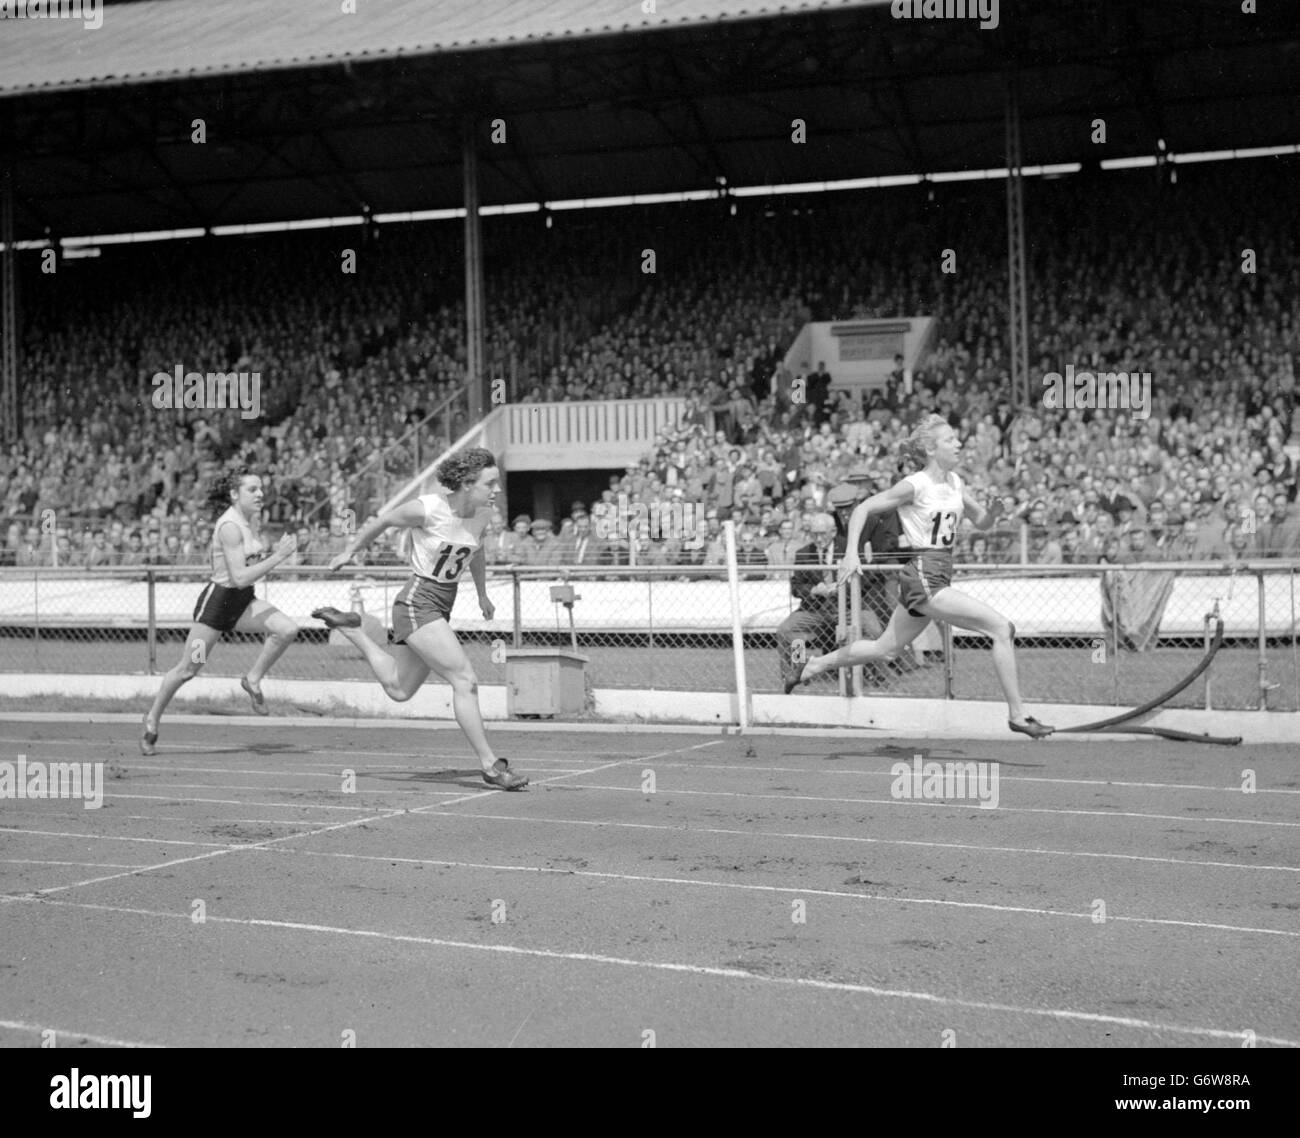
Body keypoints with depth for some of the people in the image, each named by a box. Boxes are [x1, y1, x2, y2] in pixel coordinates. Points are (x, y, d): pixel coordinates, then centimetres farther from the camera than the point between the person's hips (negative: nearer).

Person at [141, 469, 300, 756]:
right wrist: (278, 557, -31)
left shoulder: (252, 519, 4)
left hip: (243, 602, 7)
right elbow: (240, 578, -29)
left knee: (287, 629, -18)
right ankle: (152, 720, 23)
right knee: (187, 670, 3)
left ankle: (253, 681, 0)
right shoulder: (230, 527, -22)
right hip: (217, 600, -7)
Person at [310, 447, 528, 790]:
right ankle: (490, 765, -11)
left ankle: (350, 628, 34)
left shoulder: (483, 514, -1)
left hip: (442, 605, 8)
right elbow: (381, 522, -2)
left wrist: (482, 594, 31)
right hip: (418, 603, -8)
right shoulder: (426, 509, -20)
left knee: (398, 690, 18)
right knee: (465, 681, -17)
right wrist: (349, 552, 12)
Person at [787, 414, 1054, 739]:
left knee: (885, 648, 21)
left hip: (940, 576, 9)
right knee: (1002, 629, -15)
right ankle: (1017, 715, -9)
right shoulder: (916, 485, -12)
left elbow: (981, 522, 19)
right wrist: (851, 553, -18)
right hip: (924, 575, -9)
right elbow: (863, 508, -8)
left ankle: (814, 665, 37)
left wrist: (993, 510, -4)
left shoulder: (954, 481, 10)